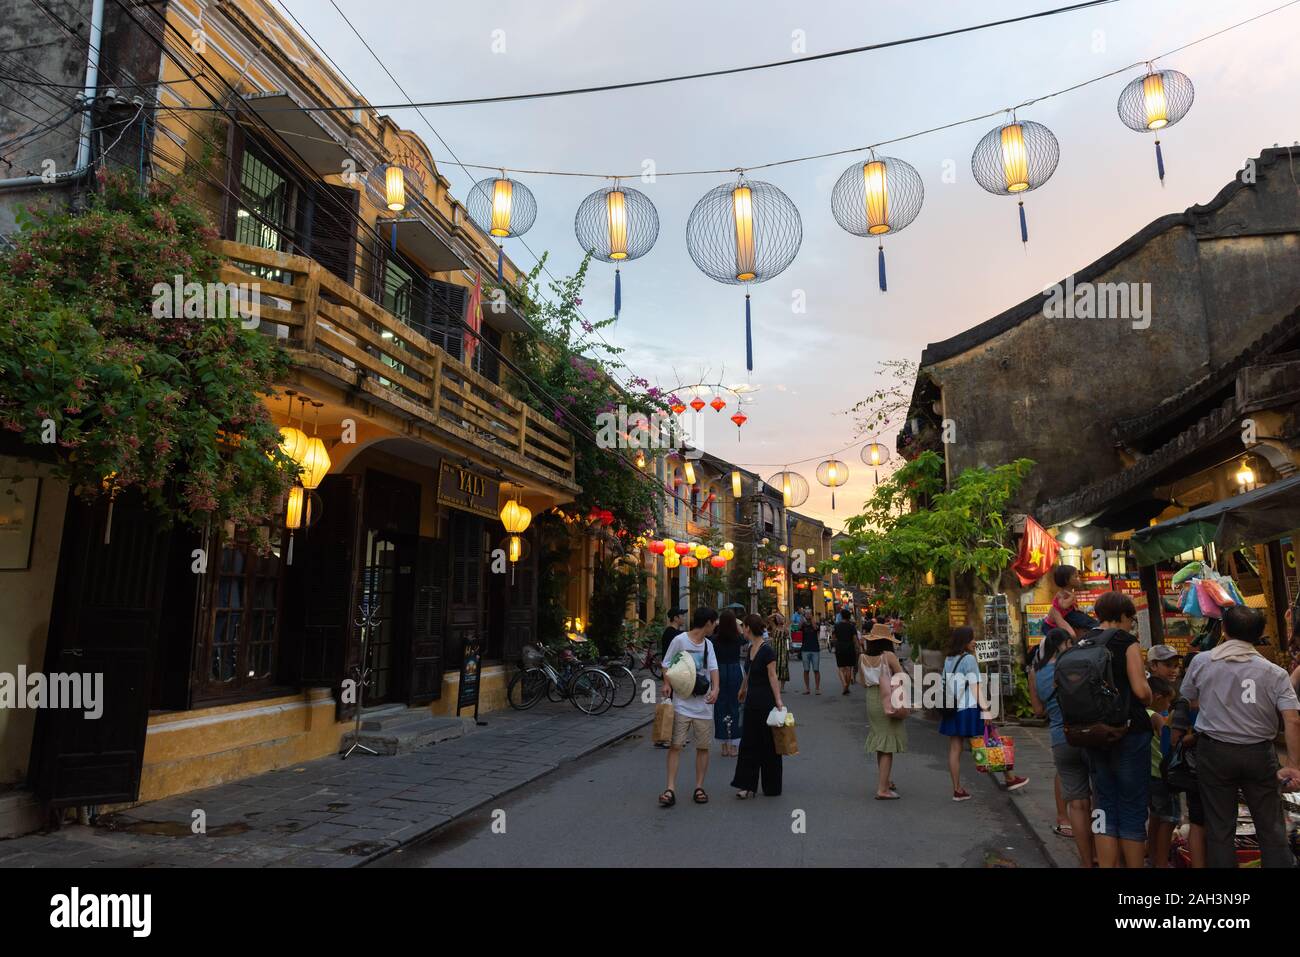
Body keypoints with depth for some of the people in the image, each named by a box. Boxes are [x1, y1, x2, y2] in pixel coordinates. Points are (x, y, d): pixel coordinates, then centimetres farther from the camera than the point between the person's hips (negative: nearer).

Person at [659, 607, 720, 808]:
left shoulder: (708, 645, 8)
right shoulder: (680, 640, -8)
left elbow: (713, 668, -2)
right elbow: (666, 665, -1)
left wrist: (715, 689, -19)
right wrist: (667, 684, -17)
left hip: (704, 704, 5)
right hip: (682, 703, -4)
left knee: (703, 746, 8)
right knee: (675, 745, -5)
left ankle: (699, 787, 20)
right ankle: (670, 789, 0)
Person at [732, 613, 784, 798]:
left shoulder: (767, 650, -16)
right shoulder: (749, 648, 8)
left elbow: (773, 676, -19)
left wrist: (778, 700, -26)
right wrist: (743, 689, 34)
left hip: (766, 701, -8)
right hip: (752, 701, 8)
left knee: (768, 744, 4)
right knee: (748, 743, 5)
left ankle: (772, 788, 17)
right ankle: (747, 785, 9)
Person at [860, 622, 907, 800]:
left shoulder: (863, 658, 1)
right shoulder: (888, 656, -15)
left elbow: (863, 683, 8)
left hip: (871, 700, 6)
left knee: (880, 745, 19)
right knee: (888, 746, -1)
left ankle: (887, 781, 32)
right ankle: (882, 789, -1)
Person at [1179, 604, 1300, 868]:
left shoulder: (1201, 662, -6)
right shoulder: (1274, 672, -6)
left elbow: (1191, 703, 3)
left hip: (1214, 751, 0)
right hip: (1259, 753, 1)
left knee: (1219, 827, 8)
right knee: (1271, 826, 13)